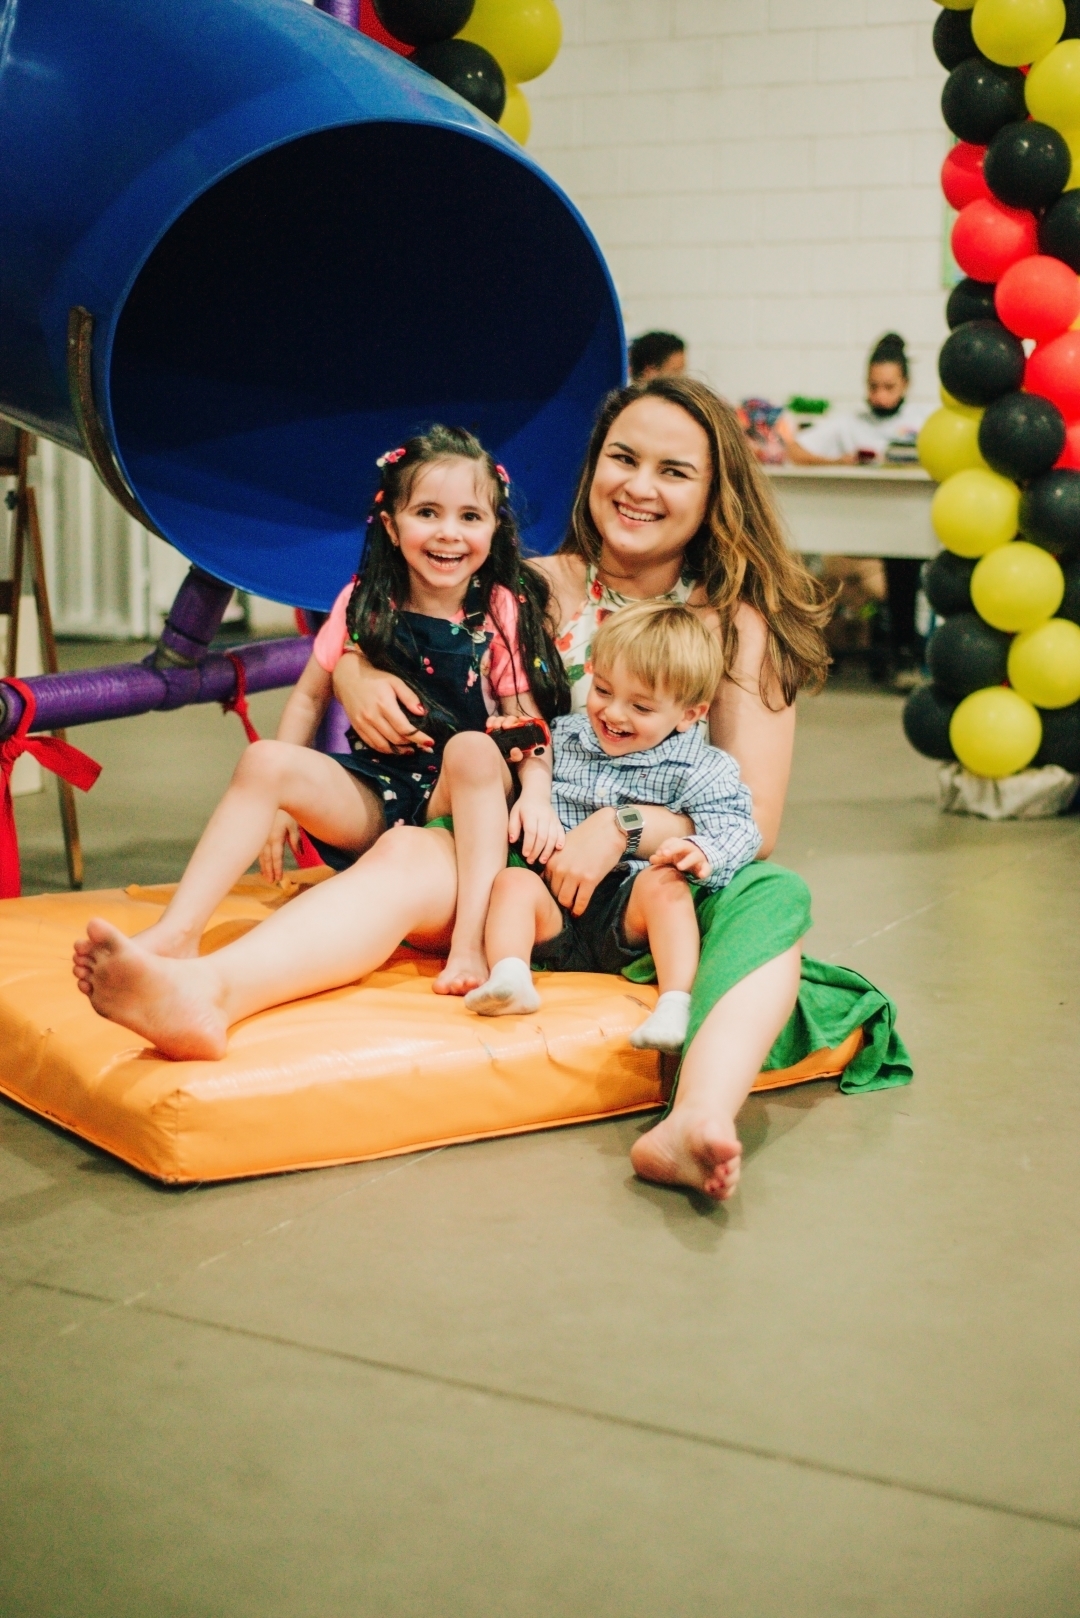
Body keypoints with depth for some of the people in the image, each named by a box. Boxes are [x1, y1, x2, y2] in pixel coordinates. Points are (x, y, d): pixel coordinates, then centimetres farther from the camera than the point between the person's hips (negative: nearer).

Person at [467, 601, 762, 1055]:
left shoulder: (697, 768, 2)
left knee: (665, 882, -30)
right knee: (512, 880, -22)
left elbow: (736, 828, -9)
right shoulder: (562, 737, 14)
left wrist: (702, 852, -32)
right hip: (556, 912, 3)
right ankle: (509, 978, -44)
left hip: (629, 917, -3)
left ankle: (676, 1003, -41)